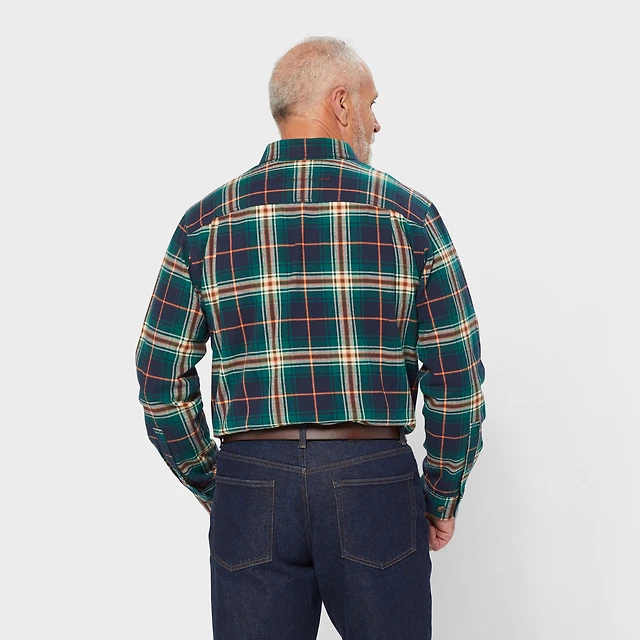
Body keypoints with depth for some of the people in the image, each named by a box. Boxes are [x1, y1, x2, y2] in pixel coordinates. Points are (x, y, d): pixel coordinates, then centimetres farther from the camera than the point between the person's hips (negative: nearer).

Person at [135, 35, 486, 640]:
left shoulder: (204, 220, 3)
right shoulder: (409, 212, -1)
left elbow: (161, 380, 4)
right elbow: (457, 379, -2)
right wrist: (442, 500, 10)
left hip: (251, 485, 2)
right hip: (376, 482, -1)